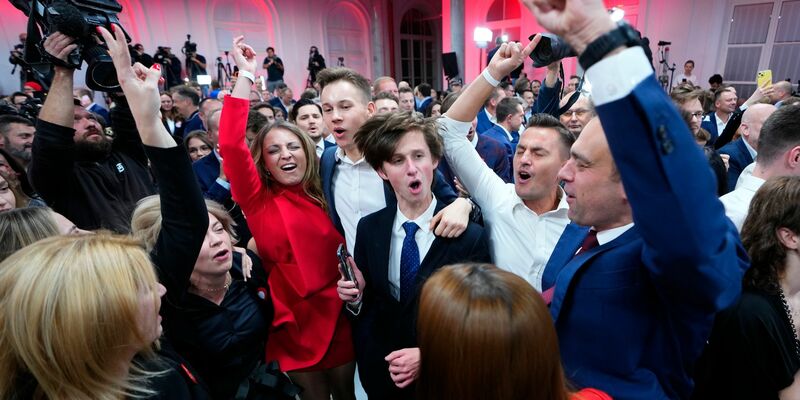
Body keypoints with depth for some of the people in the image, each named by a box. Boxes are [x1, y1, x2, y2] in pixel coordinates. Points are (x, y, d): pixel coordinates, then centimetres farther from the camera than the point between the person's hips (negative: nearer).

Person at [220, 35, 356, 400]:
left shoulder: (323, 196, 3)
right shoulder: (258, 200, -5)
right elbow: (231, 145, -20)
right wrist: (246, 74, -18)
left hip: (340, 318, 3)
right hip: (297, 325, -2)